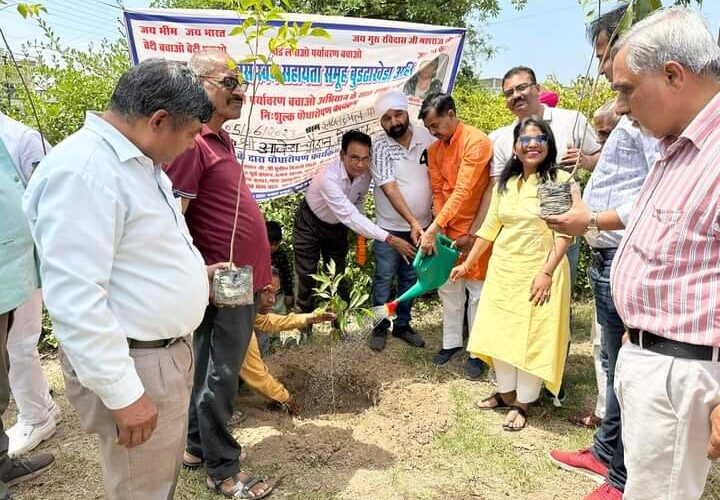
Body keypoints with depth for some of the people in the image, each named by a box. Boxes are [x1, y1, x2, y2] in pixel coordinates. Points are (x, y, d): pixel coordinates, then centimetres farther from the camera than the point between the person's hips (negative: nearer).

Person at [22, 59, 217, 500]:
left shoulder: (140, 163, 10)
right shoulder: (83, 170, -24)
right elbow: (74, 298, -28)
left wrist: (192, 273, 16)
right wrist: (122, 393, -24)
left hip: (168, 351, 10)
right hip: (134, 365, -9)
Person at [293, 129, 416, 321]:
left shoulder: (365, 173, -19)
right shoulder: (328, 178, -39)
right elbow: (350, 216, -46)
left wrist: (361, 233, -10)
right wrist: (390, 239, -50)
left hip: (337, 225, 5)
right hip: (310, 224, -5)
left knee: (337, 277, 9)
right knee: (306, 277, 0)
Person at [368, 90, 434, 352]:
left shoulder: (427, 137, -3)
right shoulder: (379, 147, -12)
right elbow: (390, 188, -19)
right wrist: (412, 222, -26)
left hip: (421, 225, 3)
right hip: (390, 228, -3)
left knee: (410, 278, 15)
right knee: (384, 279, 6)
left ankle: (402, 324, 30)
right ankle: (380, 328, 22)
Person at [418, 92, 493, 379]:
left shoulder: (476, 142, -18)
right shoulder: (434, 149, 5)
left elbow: (463, 191, -25)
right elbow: (438, 192, 4)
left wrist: (433, 228, -27)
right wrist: (439, 231, -8)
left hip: (474, 229, -6)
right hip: (447, 229, 7)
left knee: (477, 291, 3)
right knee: (448, 288, 14)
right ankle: (452, 342, 30)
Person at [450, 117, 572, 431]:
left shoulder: (560, 181, -9)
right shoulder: (505, 183, 8)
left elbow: (564, 232, -13)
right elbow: (490, 227, 11)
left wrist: (547, 272, -21)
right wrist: (467, 263, 11)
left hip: (539, 271, -5)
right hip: (502, 269, 6)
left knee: (532, 338, 3)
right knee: (500, 332, 13)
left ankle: (523, 403, 19)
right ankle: (506, 392, 31)